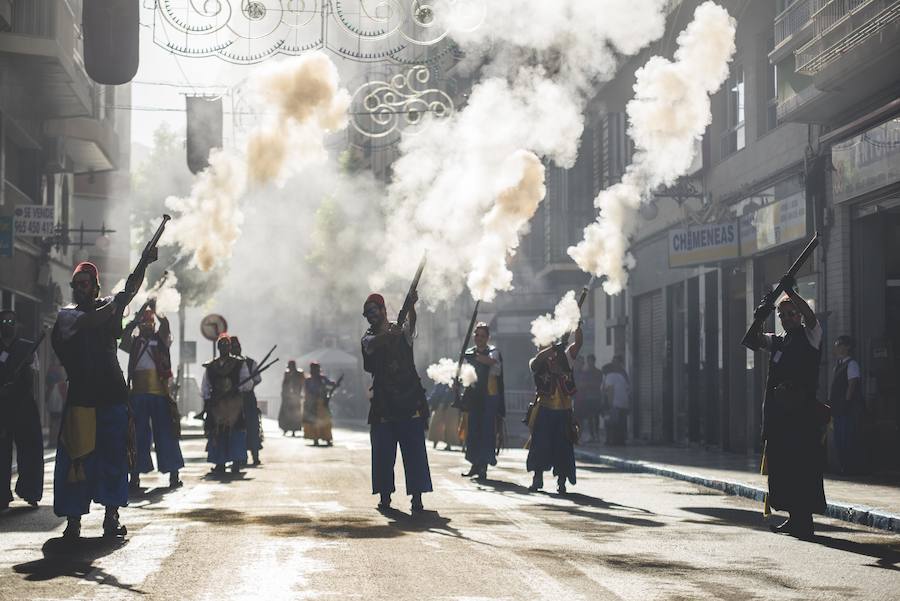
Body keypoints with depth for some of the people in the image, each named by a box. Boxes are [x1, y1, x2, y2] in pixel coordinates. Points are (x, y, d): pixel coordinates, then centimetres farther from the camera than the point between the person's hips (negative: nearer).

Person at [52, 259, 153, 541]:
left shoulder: (107, 306, 12)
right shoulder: (66, 314, 7)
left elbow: (130, 289, -1)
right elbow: (88, 322, -13)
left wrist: (143, 264, -17)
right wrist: (115, 304, -16)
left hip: (112, 394, 3)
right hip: (81, 397, -2)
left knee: (114, 456, 3)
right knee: (77, 459, -5)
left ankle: (112, 516, 9)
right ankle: (73, 519, -2)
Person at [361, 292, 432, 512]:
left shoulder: (402, 331, 7)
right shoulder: (369, 338, 9)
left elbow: (411, 322, -16)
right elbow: (374, 343, -15)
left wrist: (411, 305, -39)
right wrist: (391, 333, -37)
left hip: (410, 398, -1)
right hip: (384, 402, 1)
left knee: (415, 451, -4)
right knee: (383, 452, 2)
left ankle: (417, 497, -3)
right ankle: (385, 496, 11)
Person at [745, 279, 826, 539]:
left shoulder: (810, 336, 1)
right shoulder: (778, 341, 20)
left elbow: (810, 317, -18)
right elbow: (753, 340, 14)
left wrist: (791, 292, -23)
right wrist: (758, 320, -3)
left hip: (802, 411, -7)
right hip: (778, 411, 7)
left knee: (802, 464, -10)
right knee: (781, 463, 8)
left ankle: (804, 520, -10)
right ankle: (794, 518, 15)